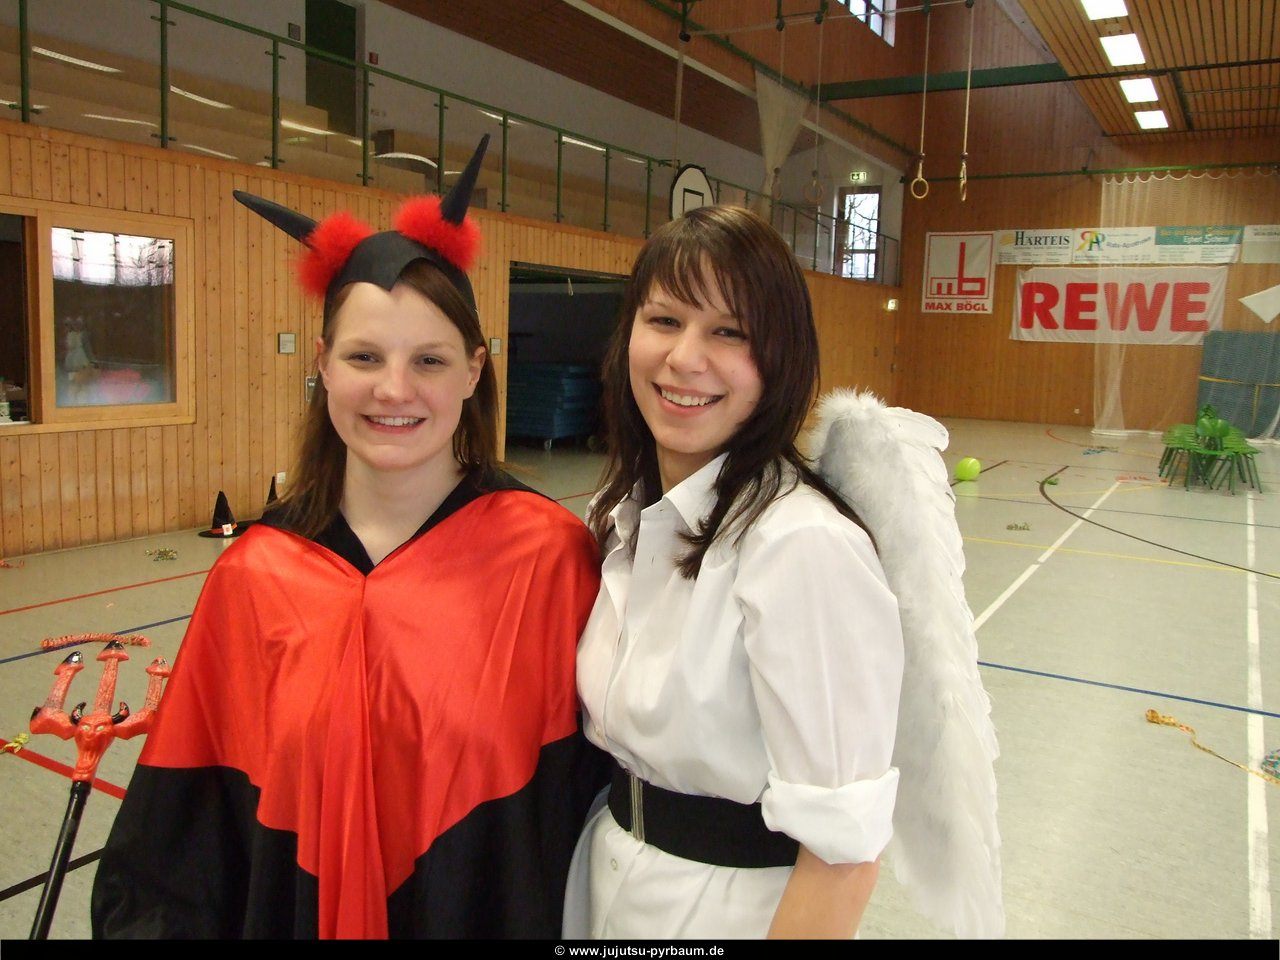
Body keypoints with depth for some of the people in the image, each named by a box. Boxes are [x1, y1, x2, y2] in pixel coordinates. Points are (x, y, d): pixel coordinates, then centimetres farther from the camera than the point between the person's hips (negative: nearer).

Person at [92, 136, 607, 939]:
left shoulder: (549, 553, -15)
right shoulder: (253, 575, -8)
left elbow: (587, 783, -9)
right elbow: (186, 825, 0)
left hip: (496, 910, -1)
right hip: (294, 911, 2)